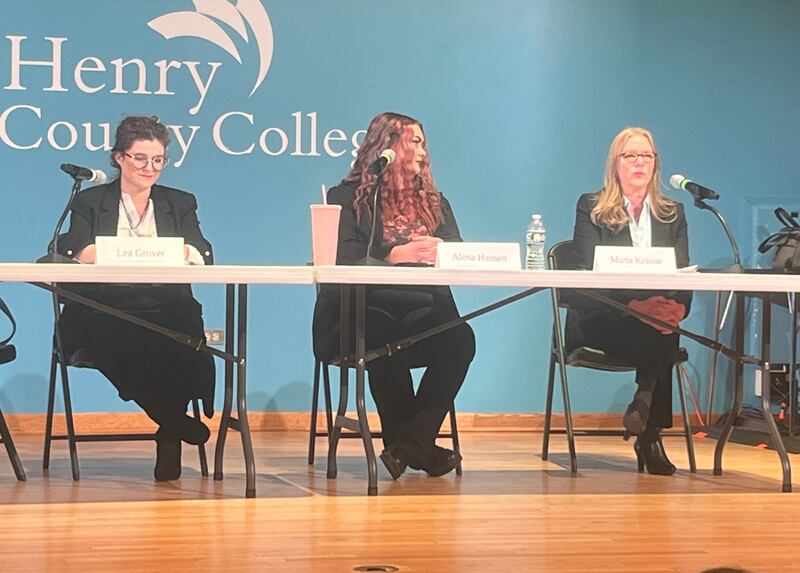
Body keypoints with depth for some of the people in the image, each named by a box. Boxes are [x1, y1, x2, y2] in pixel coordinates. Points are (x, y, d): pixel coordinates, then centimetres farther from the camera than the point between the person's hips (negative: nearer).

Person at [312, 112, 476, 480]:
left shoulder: (433, 201, 24)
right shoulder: (348, 197, 8)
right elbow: (343, 260, -6)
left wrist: (434, 251, -9)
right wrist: (394, 256, -19)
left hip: (422, 309, 4)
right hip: (363, 312, -4)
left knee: (460, 337, -29)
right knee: (385, 338, -38)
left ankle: (408, 446, -24)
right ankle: (419, 448, -18)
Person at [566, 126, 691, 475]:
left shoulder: (672, 214, 18)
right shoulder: (591, 208, 7)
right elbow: (589, 272, -7)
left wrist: (678, 307, -20)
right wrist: (635, 304, -26)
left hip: (656, 316, 3)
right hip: (597, 319, -3)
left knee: (664, 334, -36)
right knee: (658, 337, -36)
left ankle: (647, 424, -26)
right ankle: (649, 436, -28)